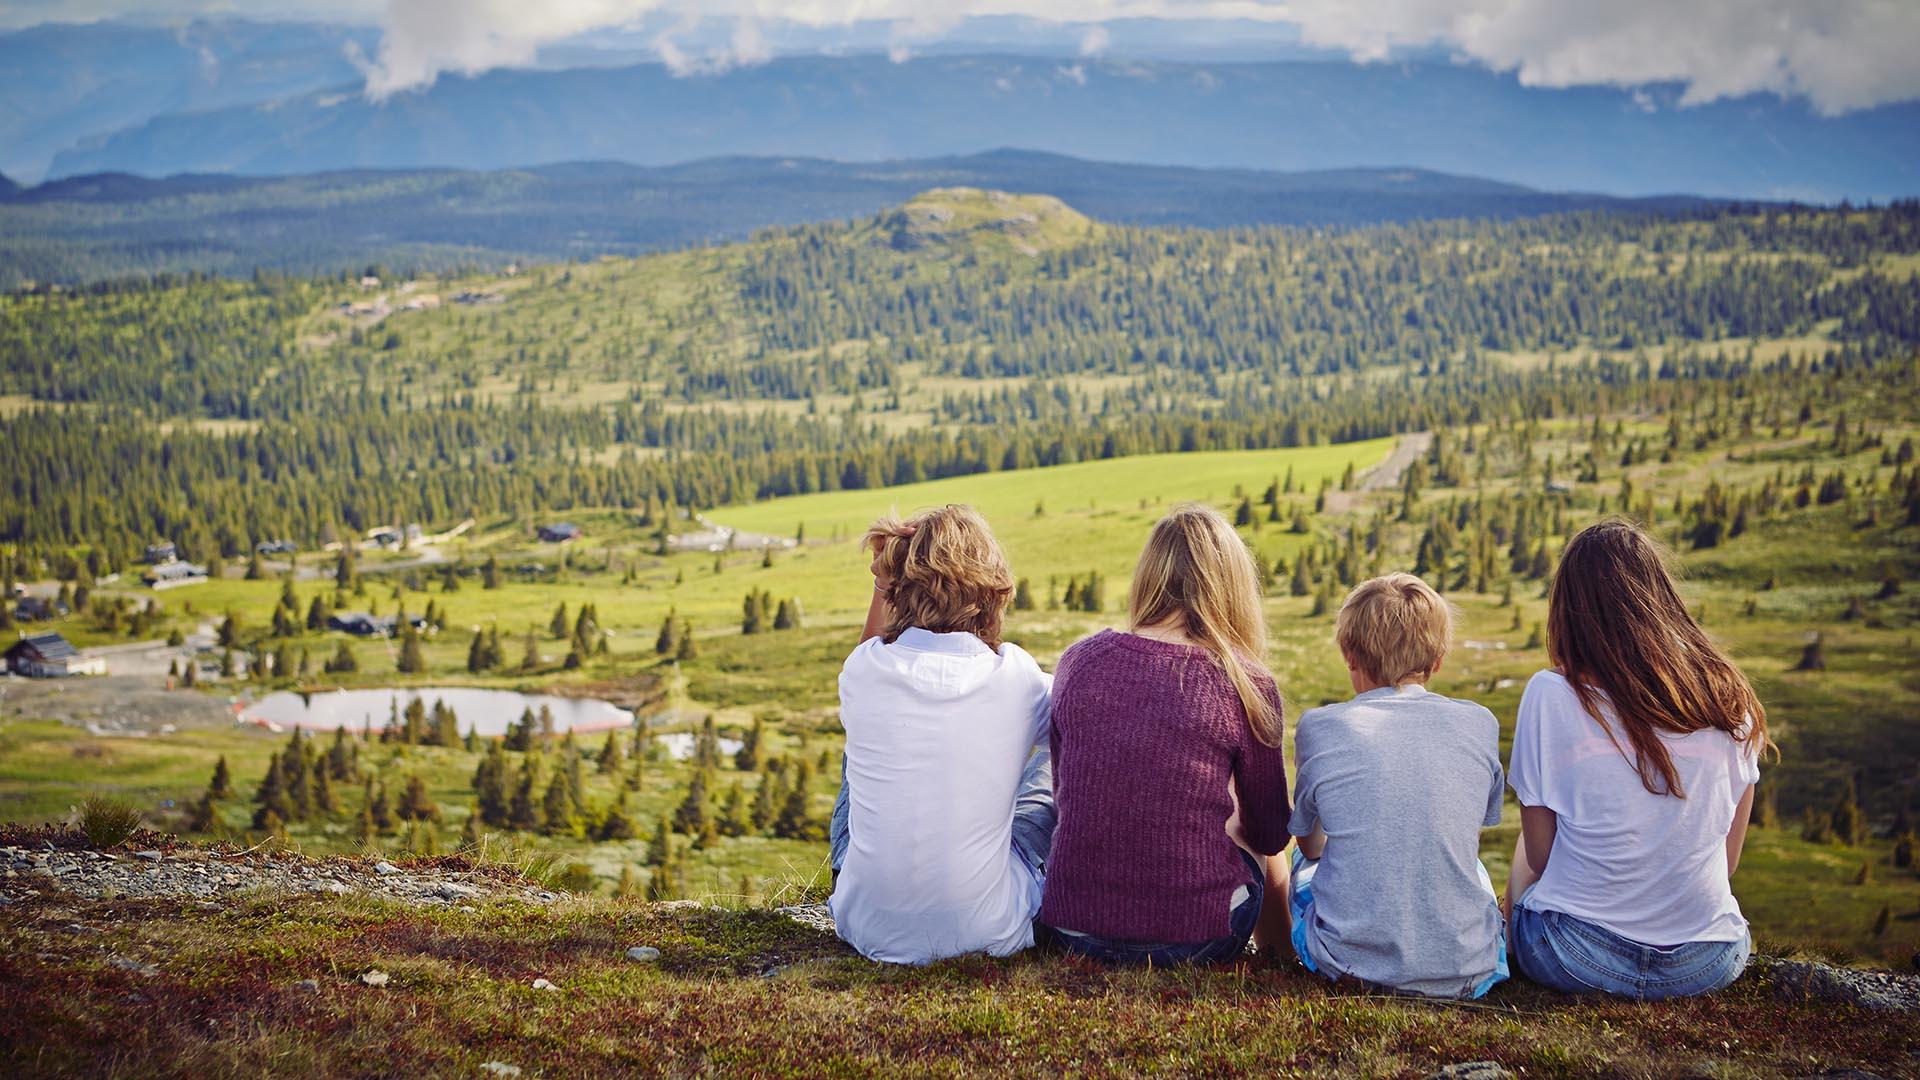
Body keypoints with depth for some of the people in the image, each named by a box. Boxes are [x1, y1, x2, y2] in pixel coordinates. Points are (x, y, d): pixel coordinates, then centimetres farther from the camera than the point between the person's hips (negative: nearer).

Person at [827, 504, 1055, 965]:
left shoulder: (865, 668, -9)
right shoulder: (1014, 673, -11)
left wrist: (883, 582, 10)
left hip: (870, 925, 2)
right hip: (988, 933, -1)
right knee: (1052, 763, 23)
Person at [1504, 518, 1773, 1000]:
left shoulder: (1551, 695, -14)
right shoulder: (1729, 696, -4)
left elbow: (1540, 855, -6)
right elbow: (1728, 858, 4)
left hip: (1577, 961, -3)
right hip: (1709, 966, 3)